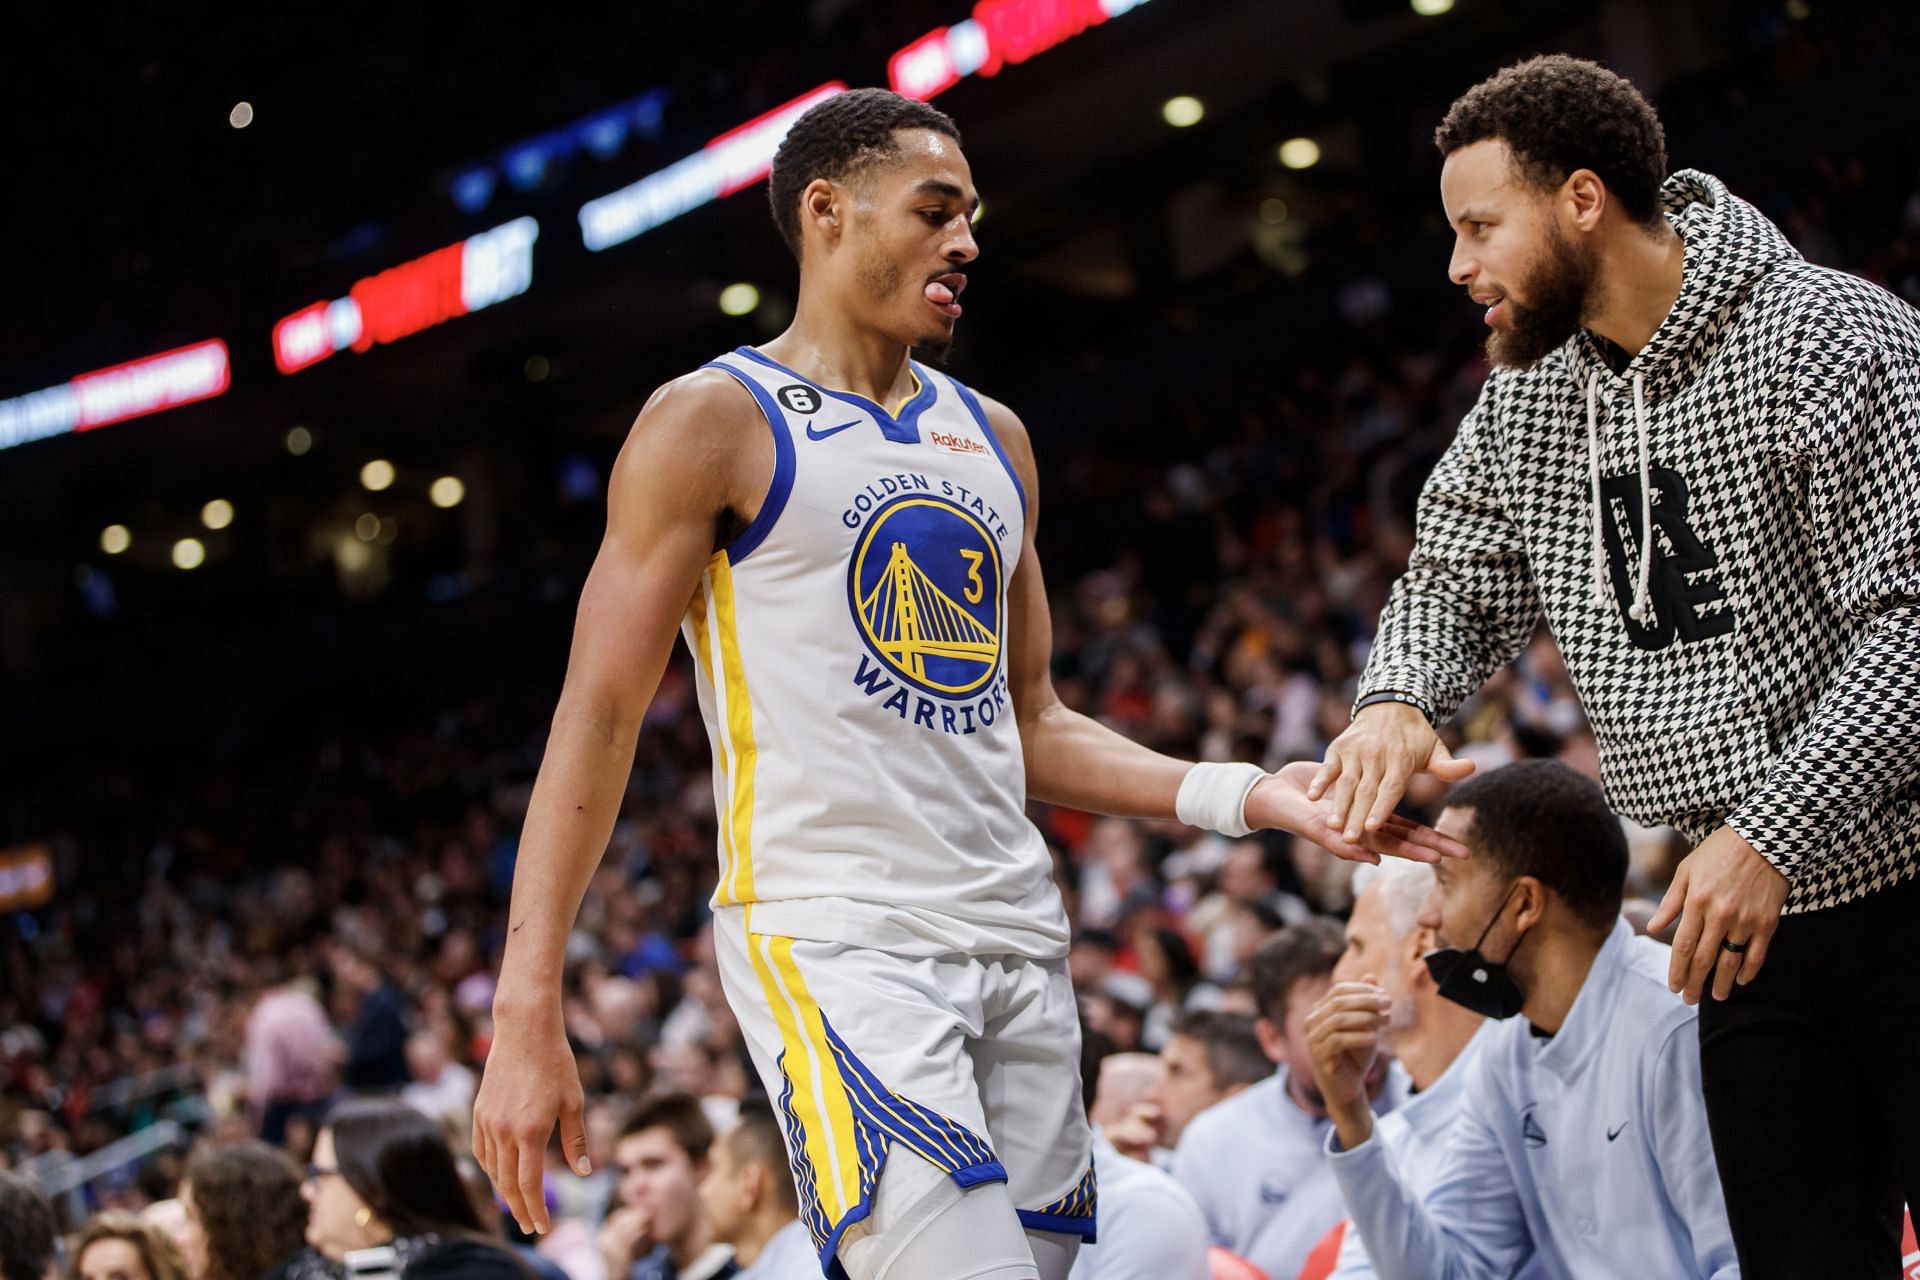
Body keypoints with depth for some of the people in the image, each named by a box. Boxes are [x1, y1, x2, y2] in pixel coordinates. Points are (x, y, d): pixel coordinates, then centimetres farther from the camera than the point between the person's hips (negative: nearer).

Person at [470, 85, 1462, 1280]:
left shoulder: (993, 439, 18)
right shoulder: (715, 422, -2)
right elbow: (602, 713, -6)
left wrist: (1246, 796, 8)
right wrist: (527, 1015, -14)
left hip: (1019, 940, 7)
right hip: (835, 942, -7)